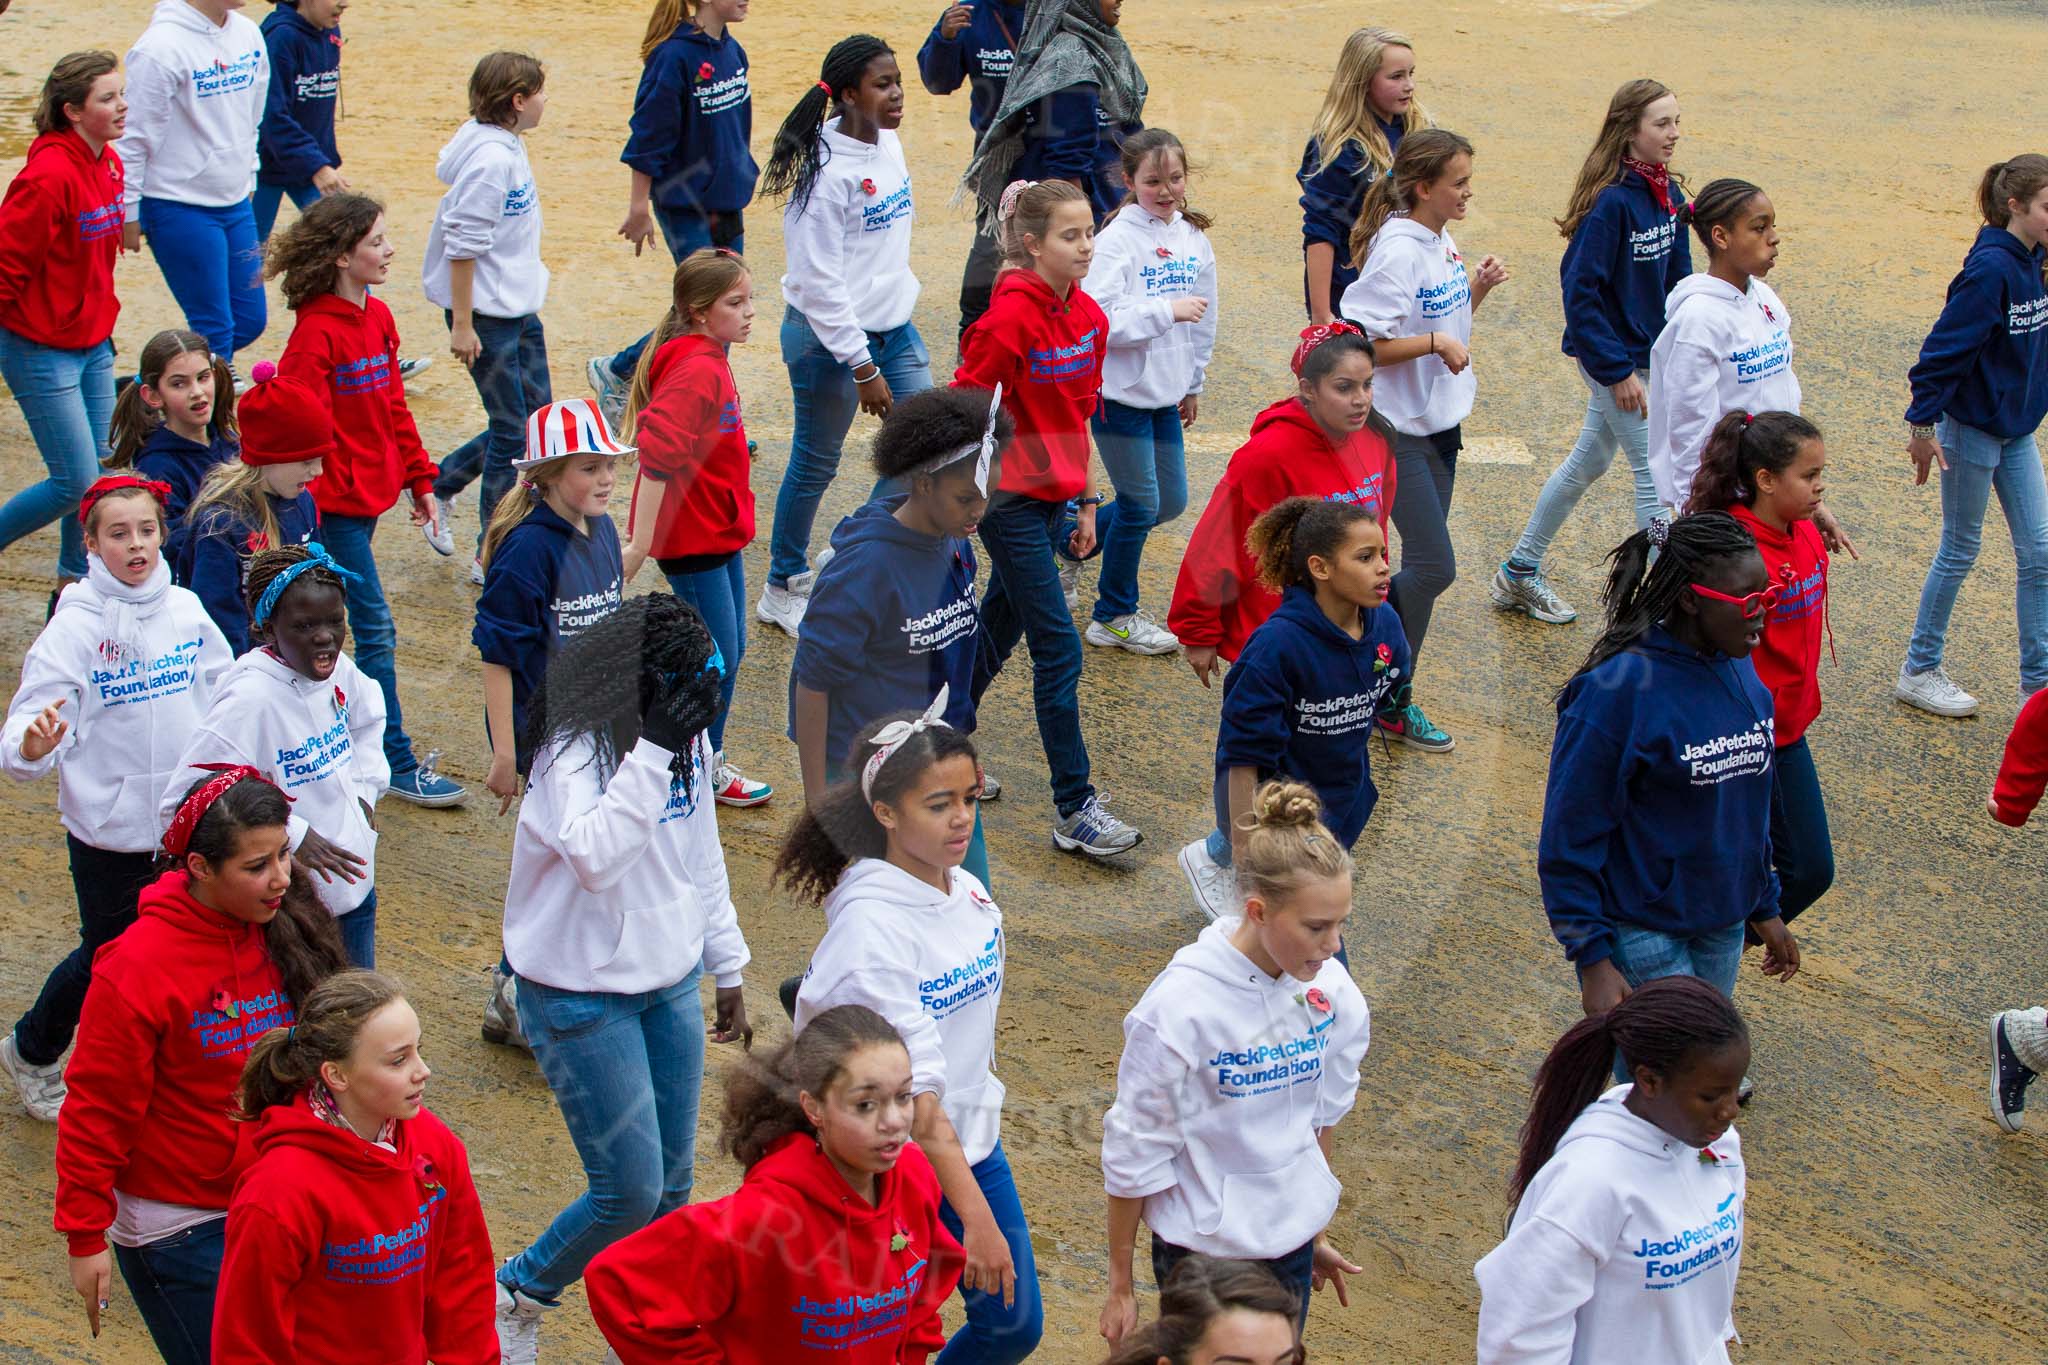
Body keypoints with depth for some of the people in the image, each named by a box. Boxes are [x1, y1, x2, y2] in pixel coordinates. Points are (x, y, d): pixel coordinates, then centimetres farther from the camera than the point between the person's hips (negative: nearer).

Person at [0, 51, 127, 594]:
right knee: (77, 482, -6)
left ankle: (75, 587, 23)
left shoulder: (108, 163, 4)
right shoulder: (49, 175, -24)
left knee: (99, 473, 10)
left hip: (93, 344, 8)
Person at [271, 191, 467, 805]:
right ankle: (400, 765, 1)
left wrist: (420, 479, 17)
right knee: (375, 629, -4)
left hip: (370, 492, 8)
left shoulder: (377, 317, 8)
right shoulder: (317, 331, -18)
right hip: (334, 501, -8)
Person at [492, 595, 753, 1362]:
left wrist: (728, 972, 18)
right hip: (583, 1000, -7)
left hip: (671, 983, 7)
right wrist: (653, 751, -37)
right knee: (631, 1190, -5)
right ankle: (517, 1294, 20)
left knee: (672, 1183, 11)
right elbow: (595, 859, -37)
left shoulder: (688, 739, 2)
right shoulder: (577, 751, -21)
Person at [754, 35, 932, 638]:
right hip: (828, 339, -7)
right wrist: (863, 369, -19)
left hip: (894, 328, 8)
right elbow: (818, 282, -21)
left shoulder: (889, 147, 2)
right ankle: (783, 590, 25)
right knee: (815, 466, 7)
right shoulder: (829, 170, -21)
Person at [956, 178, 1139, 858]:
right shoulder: (1008, 318, -19)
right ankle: (1075, 810, -1)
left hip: (1054, 497, 8)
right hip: (1009, 499, -8)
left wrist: (1086, 503, 14)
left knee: (998, 632, 20)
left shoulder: (1089, 318, 4)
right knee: (1058, 649, -7)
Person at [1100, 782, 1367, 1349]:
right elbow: (1134, 1154, -14)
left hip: (1292, 1244, 5)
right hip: (1203, 1250, -5)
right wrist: (1120, 1288, -7)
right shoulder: (1180, 1008, -23)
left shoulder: (1331, 993, -7)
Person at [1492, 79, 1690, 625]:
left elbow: (1677, 276, 12)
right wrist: (1617, 370, -20)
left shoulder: (1668, 194, 3)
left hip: (1649, 352, 9)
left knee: (1590, 458, 18)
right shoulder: (1612, 200, -22)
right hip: (1613, 358, -9)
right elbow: (1580, 289, -22)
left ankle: (1518, 574, 31)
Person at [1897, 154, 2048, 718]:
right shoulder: (1991, 268, -23)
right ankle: (1918, 672, 22)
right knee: (1960, 552, 6)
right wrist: (1922, 423, -20)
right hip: (1973, 428, -8)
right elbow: (1947, 346, -22)